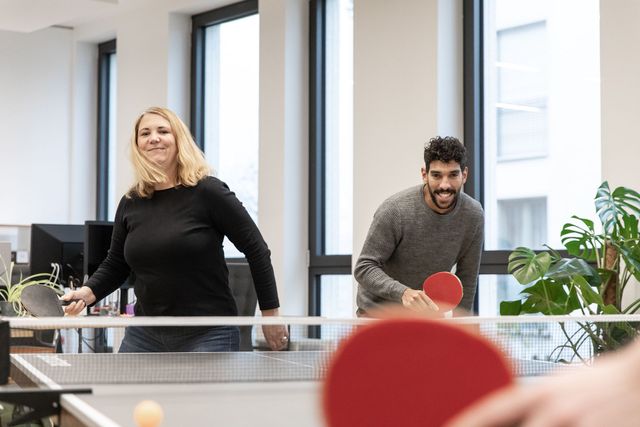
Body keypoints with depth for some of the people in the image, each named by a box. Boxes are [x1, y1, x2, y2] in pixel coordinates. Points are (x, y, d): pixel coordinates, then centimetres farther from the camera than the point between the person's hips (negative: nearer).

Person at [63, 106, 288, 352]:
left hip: (207, 337, -5)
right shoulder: (130, 203, 5)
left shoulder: (208, 192, -9)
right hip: (145, 336, 5)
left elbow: (257, 250, -6)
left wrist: (270, 314, -5)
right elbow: (115, 265, 16)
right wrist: (87, 292, -3)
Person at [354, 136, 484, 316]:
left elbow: (467, 280, 0)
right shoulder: (394, 210, -24)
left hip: (426, 311, 4)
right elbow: (364, 268, -23)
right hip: (378, 313, -3)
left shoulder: (474, 216, -11)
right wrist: (403, 292, -40)